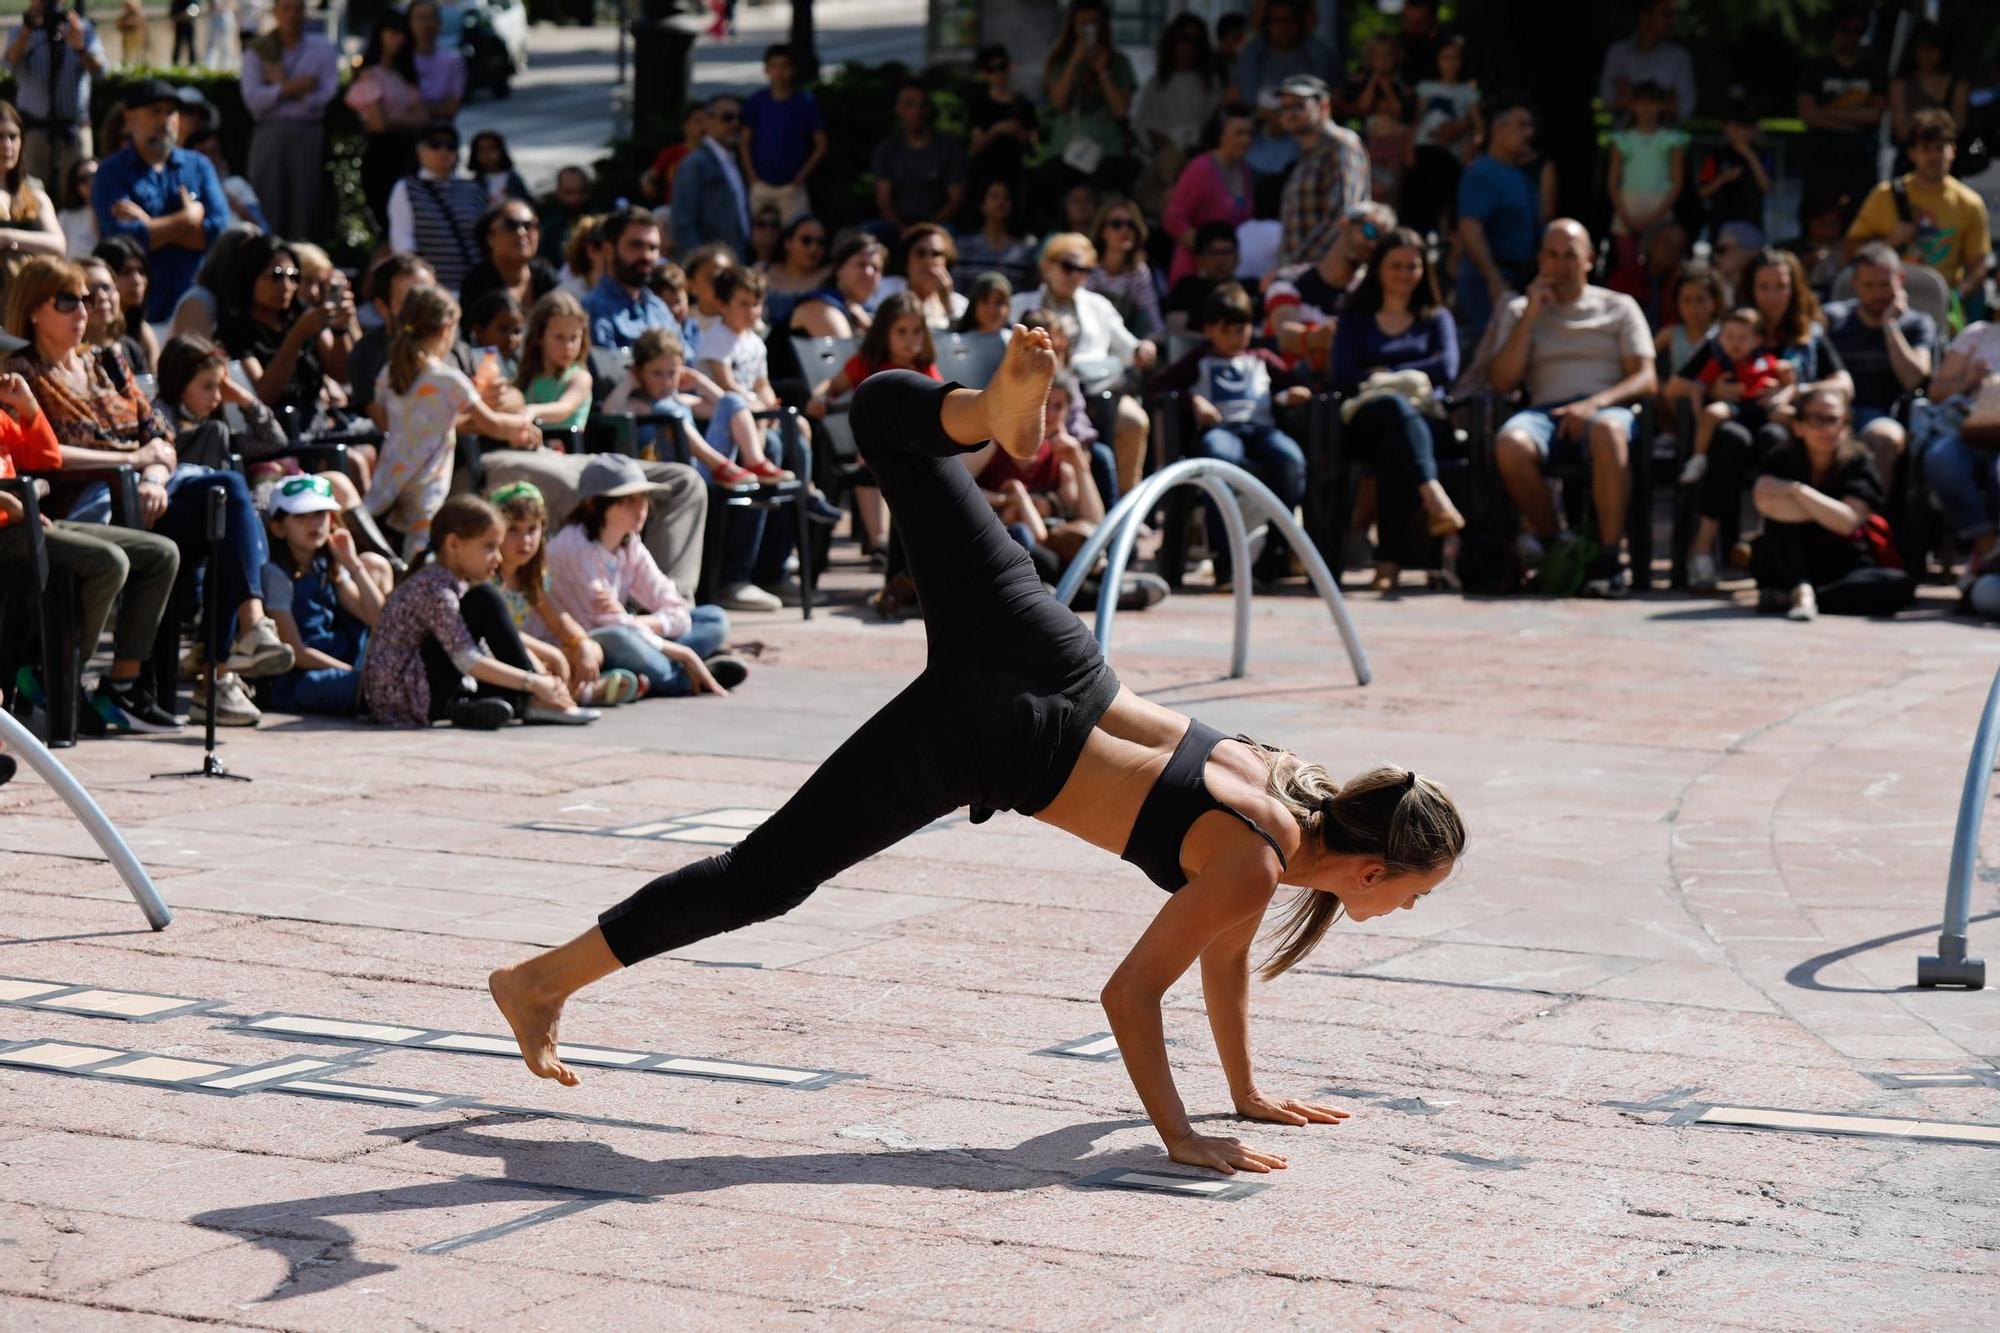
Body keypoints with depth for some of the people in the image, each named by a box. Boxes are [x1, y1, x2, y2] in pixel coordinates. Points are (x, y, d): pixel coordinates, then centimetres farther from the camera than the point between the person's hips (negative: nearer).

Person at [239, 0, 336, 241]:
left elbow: (325, 96, -4)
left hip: (308, 137, 0)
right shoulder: (258, 50, 9)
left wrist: (281, 88, -5)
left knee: (304, 210, -2)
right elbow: (253, 98, -4)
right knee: (267, 211, -4)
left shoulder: (323, 48, 9)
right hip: (270, 134, 0)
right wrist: (292, 87, -11)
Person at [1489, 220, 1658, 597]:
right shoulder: (1519, 310, 22)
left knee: (1608, 431, -40)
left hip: (1606, 407, -1)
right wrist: (1531, 314, 4)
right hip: (1545, 410, 1)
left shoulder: (1618, 307, 19)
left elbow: (1646, 381, 7)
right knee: (1510, 443, -36)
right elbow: (1503, 381, 8)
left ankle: (1608, 559, -37)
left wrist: (1595, 403, -12)